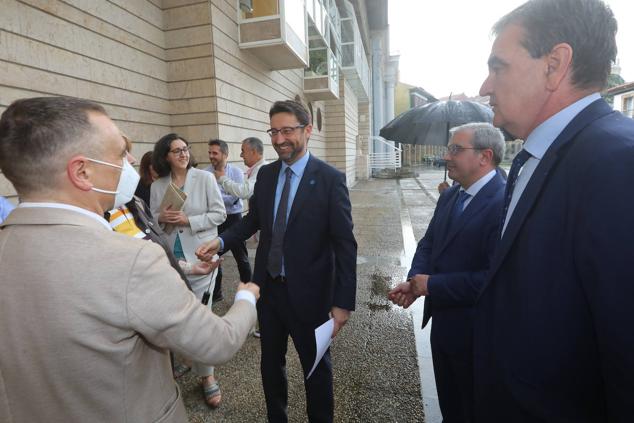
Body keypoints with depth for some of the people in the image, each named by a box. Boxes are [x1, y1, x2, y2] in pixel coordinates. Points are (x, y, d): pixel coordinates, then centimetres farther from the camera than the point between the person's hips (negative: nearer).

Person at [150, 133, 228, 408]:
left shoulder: (205, 178, -4)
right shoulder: (157, 186, 5)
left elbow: (219, 213, -6)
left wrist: (189, 221, -17)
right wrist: (160, 218, -10)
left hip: (200, 257, -3)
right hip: (171, 258, 3)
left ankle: (206, 376, 18)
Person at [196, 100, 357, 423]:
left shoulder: (330, 179, -14)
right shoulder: (265, 174, 2)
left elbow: (345, 245, -14)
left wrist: (344, 302, -15)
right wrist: (221, 242, -5)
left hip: (308, 291, -4)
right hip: (268, 286, 5)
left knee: (316, 366, 17)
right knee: (270, 361, 22)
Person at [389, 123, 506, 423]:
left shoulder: (505, 202, -25)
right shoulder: (449, 196, 4)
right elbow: (429, 243, 9)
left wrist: (433, 285, -23)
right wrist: (414, 281, -9)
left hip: (475, 332, -7)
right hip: (442, 324, 8)